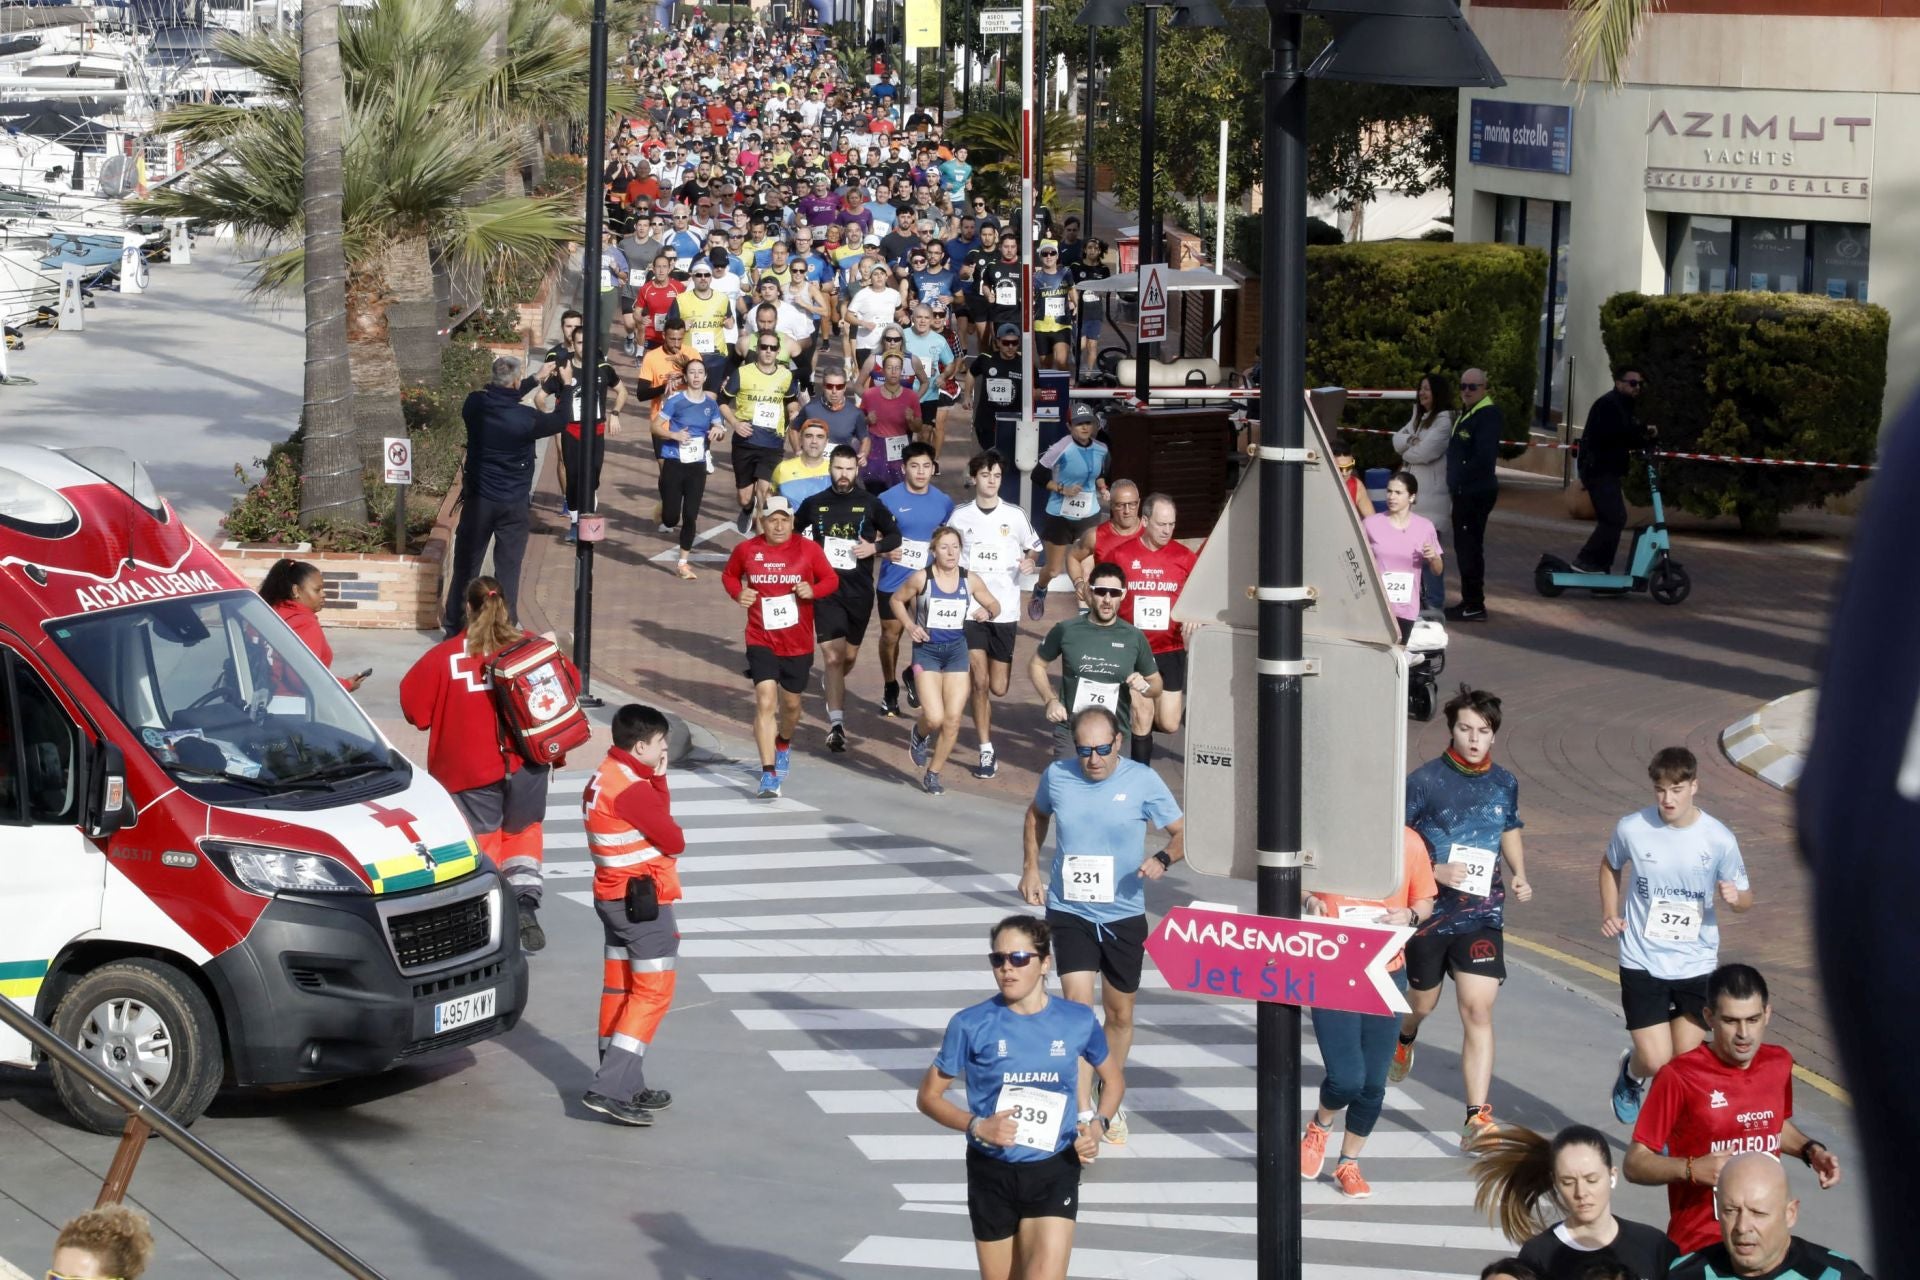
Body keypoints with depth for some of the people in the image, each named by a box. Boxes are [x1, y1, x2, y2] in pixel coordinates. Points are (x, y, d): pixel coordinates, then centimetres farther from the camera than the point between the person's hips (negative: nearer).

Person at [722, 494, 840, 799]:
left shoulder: (808, 550, -6)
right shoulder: (746, 550, -4)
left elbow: (831, 579, 3)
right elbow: (729, 575, 13)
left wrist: (813, 590, -18)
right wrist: (738, 593, -8)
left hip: (798, 643, 1)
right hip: (761, 641, -1)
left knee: (791, 703, 18)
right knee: (765, 702, -16)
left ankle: (783, 746, 52)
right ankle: (769, 775, -16)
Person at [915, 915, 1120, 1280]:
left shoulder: (1078, 1021, -3)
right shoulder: (971, 1025, -8)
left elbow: (1113, 1079, 15)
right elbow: (929, 1096, -1)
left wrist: (1097, 1124, -4)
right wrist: (977, 1126, -18)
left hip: (1054, 1172, 0)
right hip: (992, 1174, 0)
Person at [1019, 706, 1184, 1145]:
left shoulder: (1142, 781, -10)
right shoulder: (1056, 776, -4)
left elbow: (1183, 834, -5)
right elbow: (1037, 815, 18)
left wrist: (1163, 859, -26)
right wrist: (1031, 868, 9)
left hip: (1124, 915, 0)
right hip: (1069, 912, 0)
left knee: (1120, 1015, 13)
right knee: (1078, 1002, -17)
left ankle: (1108, 1107, 35)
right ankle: (1082, 1113, -17)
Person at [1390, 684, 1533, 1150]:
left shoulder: (1504, 784, 3)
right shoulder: (1424, 781, -10)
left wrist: (1519, 875, 5)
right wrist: (1435, 872, -21)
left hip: (1482, 915, 1)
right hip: (1429, 914, -1)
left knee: (1478, 1010, -11)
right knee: (1423, 1002, 18)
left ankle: (1477, 1116, -13)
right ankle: (1404, 1038, 56)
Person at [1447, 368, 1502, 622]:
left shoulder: (1488, 416, -15)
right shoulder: (1466, 415, 18)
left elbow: (1483, 458, -23)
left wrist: (1461, 478, -15)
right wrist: (1456, 480, 12)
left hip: (1476, 493, -10)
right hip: (1464, 493, 10)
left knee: (1469, 546, -9)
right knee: (1465, 546, 15)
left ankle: (1474, 605, -6)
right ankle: (1469, 601, 23)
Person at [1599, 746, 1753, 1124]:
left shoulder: (1719, 839, -9)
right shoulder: (1632, 829, -8)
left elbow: (1746, 899, 3)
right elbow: (1610, 865, 16)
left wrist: (1734, 897, -21)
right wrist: (1609, 912, 2)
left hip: (1697, 965, 1)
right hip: (1642, 961, -1)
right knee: (1656, 1061, -7)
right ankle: (1631, 1072, 30)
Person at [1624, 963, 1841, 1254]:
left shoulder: (1778, 1064, 1)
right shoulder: (1679, 1078, -16)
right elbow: (1635, 1164, -11)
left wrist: (1810, 1150, 5)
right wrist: (1691, 1170, -26)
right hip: (1699, 1247, -5)